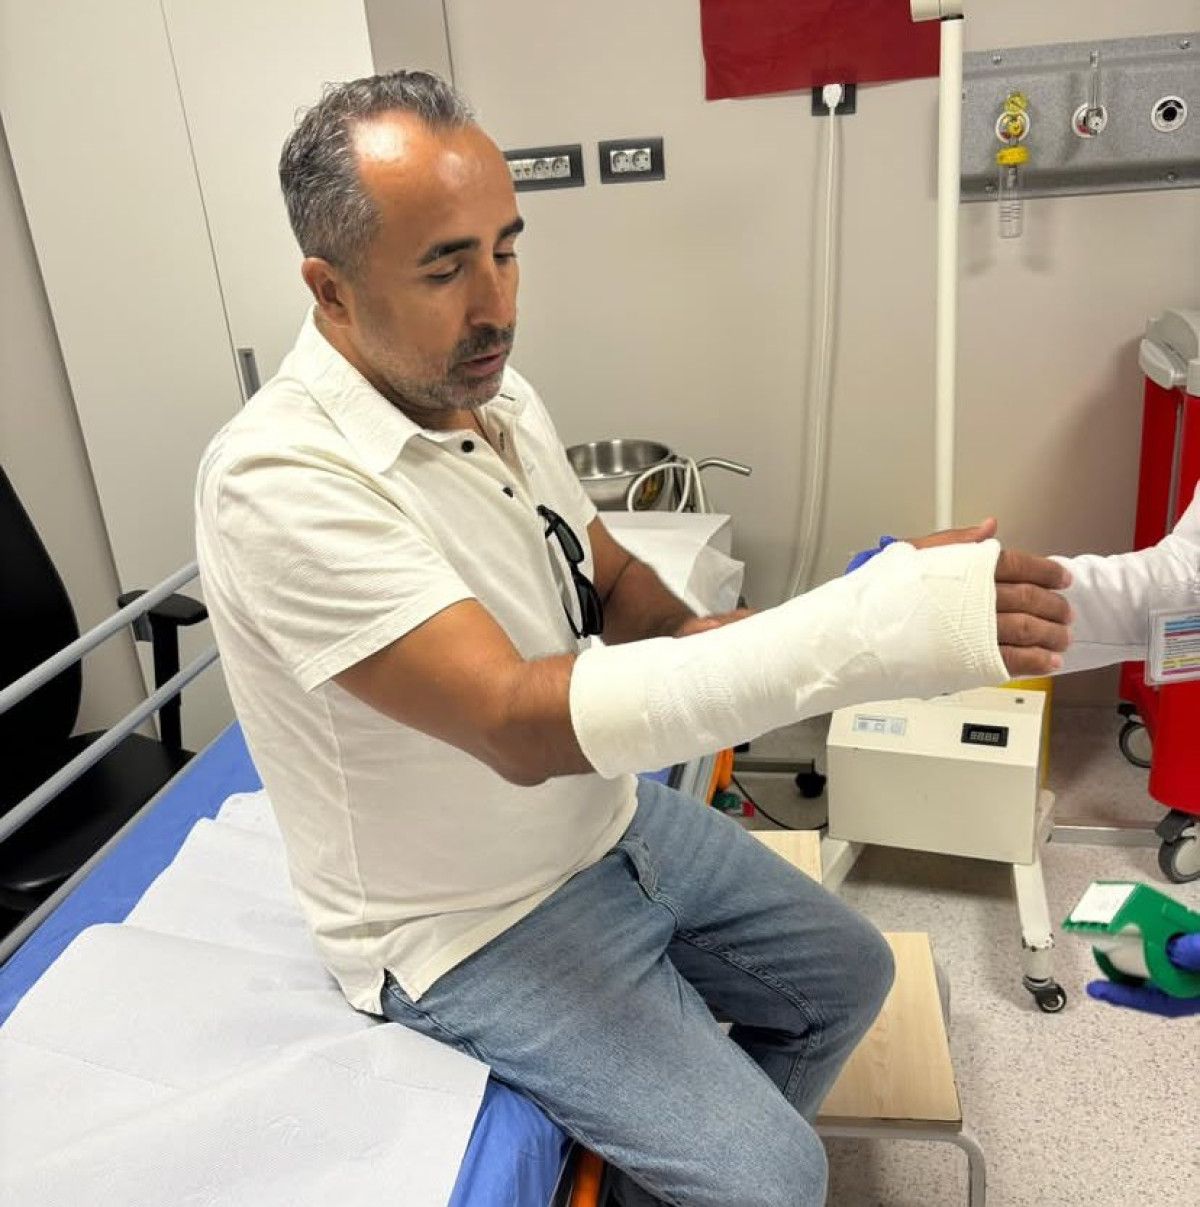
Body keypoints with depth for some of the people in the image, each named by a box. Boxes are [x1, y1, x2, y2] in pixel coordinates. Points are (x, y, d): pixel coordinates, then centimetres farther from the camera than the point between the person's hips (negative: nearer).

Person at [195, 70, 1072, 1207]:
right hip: (471, 919, -7)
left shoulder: (493, 394, -3)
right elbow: (517, 723, -37)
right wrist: (856, 634, -44)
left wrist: (696, 640, -16)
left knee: (846, 975, 17)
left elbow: (609, 576, 8)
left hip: (609, 812, 8)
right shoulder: (280, 482, -29)